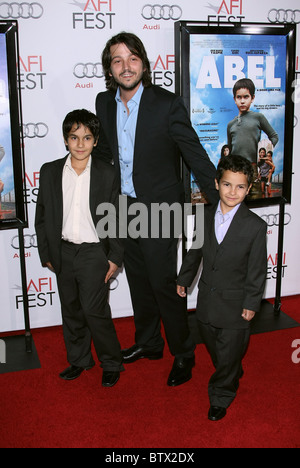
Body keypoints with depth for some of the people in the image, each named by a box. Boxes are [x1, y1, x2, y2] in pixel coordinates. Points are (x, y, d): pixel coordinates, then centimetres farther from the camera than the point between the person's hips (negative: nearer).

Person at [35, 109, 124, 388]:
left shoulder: (106, 174, -5)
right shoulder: (50, 172, 0)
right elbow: (42, 216, 6)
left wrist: (115, 257, -4)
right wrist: (46, 254, 5)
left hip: (94, 252, -3)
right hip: (63, 252, 3)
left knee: (95, 311, -3)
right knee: (71, 310, 15)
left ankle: (111, 363, 17)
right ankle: (79, 360, 34)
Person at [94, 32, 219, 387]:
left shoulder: (167, 104, -15)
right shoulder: (104, 103, 2)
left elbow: (196, 155, -13)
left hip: (158, 209, -6)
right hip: (124, 208, 6)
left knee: (164, 284, 0)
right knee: (138, 282, 17)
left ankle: (183, 354, 21)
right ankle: (148, 343, 38)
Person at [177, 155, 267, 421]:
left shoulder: (256, 226, -15)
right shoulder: (205, 217, -3)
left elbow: (257, 271, -10)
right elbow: (195, 251, 11)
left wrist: (252, 303, -9)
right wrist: (184, 279, 18)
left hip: (235, 304, -4)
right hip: (207, 299, 4)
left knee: (229, 355, 9)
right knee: (215, 350, 22)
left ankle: (221, 398, 33)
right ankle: (233, 375, 52)